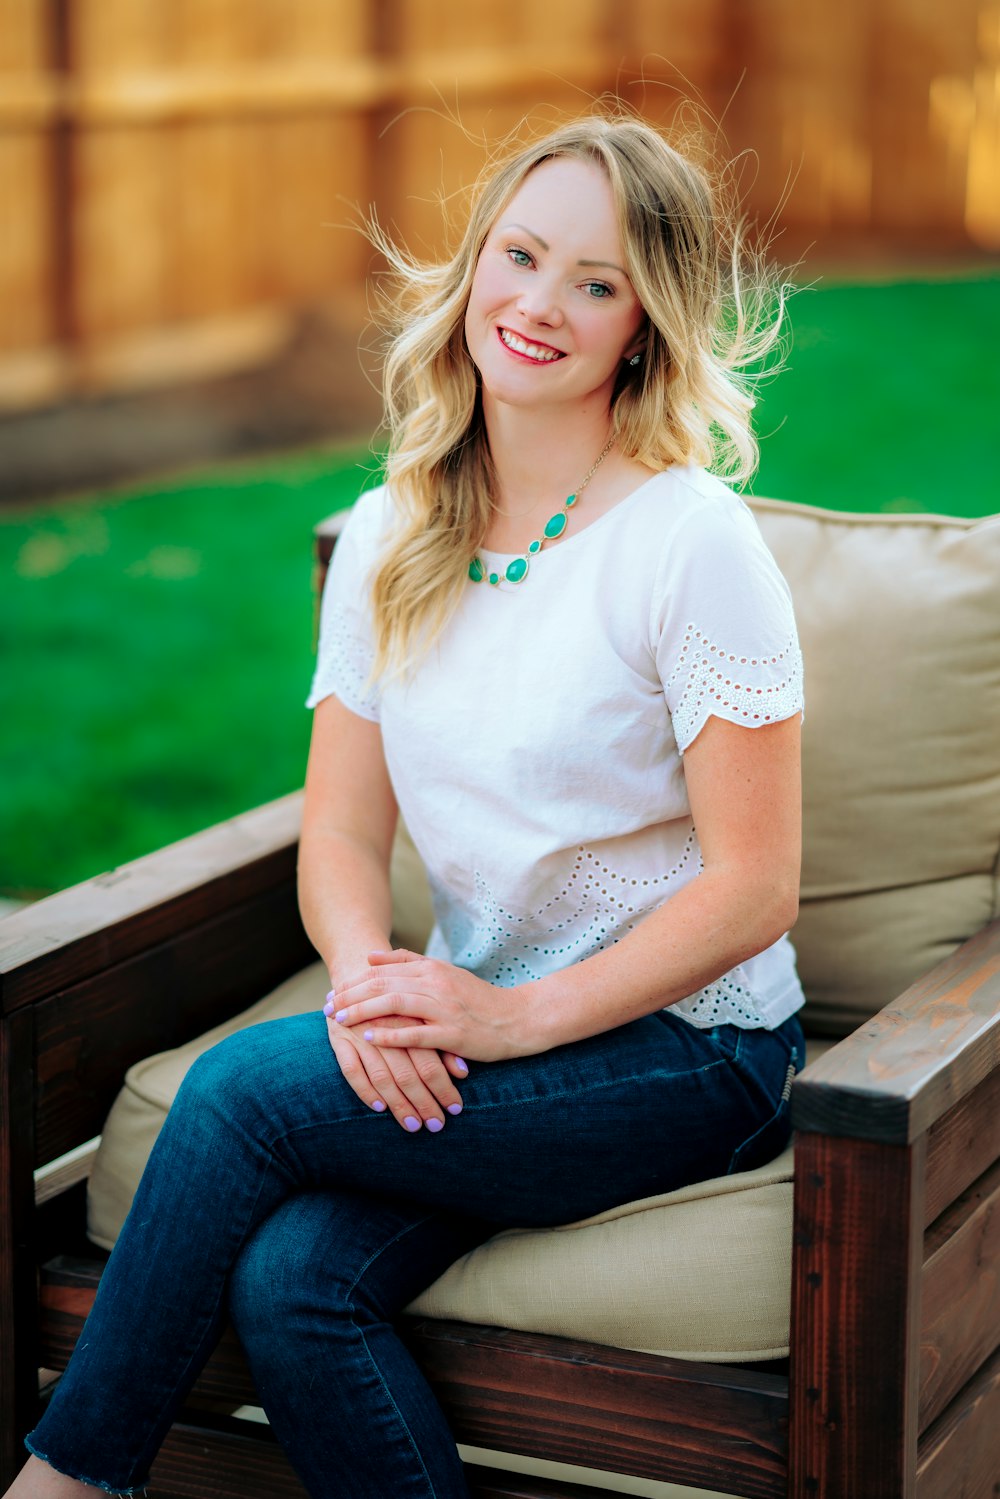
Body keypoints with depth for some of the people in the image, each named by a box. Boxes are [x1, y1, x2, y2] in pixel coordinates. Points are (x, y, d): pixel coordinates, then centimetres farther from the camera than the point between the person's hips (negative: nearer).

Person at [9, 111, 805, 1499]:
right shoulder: (390, 536, 6)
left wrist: (515, 1017, -19)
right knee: (287, 1285, -23)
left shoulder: (689, 541, -13)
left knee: (243, 1086, -21)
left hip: (685, 1053, -5)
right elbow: (343, 826, 6)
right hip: (476, 1029, 5)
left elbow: (753, 887, -13)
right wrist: (367, 979, -15)